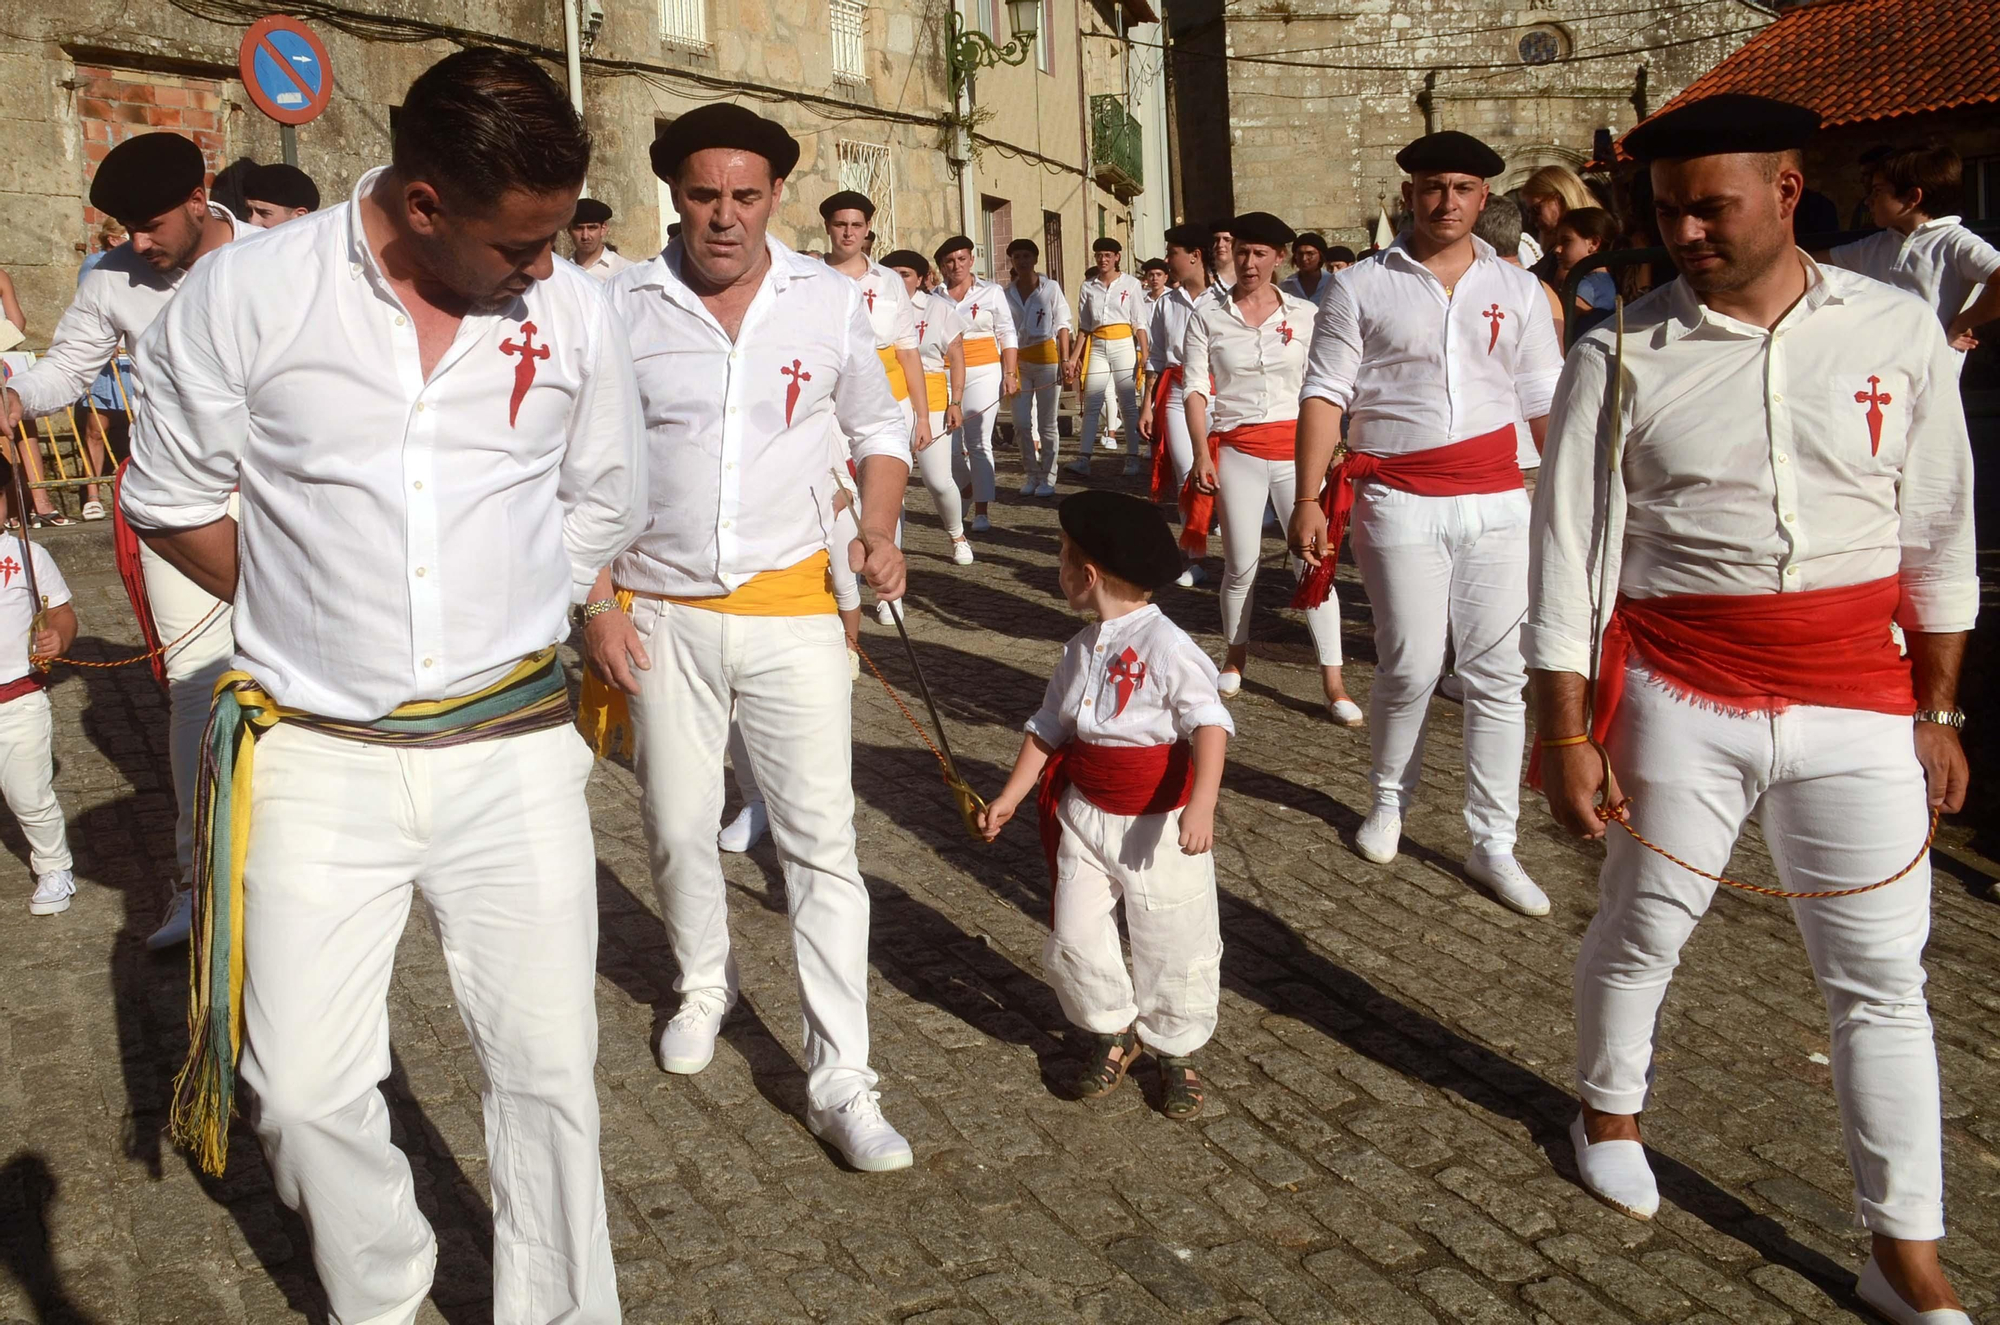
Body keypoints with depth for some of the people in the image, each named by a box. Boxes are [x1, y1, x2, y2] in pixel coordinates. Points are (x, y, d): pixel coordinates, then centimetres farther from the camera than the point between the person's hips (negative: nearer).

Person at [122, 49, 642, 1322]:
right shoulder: (247, 293, -7)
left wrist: (493, 619, 8)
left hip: (515, 748, 1)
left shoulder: (574, 310, -2)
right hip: (318, 754, 0)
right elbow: (171, 501, 4)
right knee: (310, 1093, 6)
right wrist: (322, 617, 3)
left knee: (547, 1070, 5)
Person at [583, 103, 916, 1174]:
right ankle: (703, 985, 41)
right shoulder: (622, 308, -3)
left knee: (822, 843, -3)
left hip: (793, 610, 0)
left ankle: (841, 1082, 5)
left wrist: (878, 530, -5)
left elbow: (878, 429, 13)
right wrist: (598, 606, -3)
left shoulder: (831, 301, 0)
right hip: (664, 613, 1)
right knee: (678, 829, 13)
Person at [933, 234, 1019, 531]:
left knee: (979, 443, -5)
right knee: (950, 443, -1)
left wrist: (1010, 374, -4)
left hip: (983, 372, -1)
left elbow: (1008, 335, 5)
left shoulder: (991, 292, 5)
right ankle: (967, 488, 30)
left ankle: (981, 511, 0)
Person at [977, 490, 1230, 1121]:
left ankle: (1176, 1049, 28)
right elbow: (1047, 727, 15)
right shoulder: (1080, 650, 7)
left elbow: (1210, 723, -25)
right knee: (1072, 938, 6)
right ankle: (1111, 1030, 29)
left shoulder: (1166, 647, -18)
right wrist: (1009, 797, 14)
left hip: (1158, 823, -6)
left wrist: (1201, 805, -36)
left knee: (1173, 946, 6)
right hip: (1085, 814, 7)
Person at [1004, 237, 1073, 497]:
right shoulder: (1008, 293, 7)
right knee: (1021, 423, 2)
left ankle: (1047, 478, 8)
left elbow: (1062, 326, -2)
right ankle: (1031, 475, 16)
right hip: (1018, 361, 3)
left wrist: (1065, 361, -9)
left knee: (1046, 422, 1)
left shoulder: (1050, 288, -1)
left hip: (1046, 358, -3)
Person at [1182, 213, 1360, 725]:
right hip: (1236, 449, 0)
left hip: (1296, 447, 0)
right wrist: (1201, 453, -8)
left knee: (1313, 561, -5)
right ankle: (1235, 658, 28)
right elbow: (1195, 389, 1)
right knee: (1241, 564, 4)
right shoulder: (1208, 316, 3)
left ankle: (1333, 683, -2)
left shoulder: (1304, 314, 4)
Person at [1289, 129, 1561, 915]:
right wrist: (1308, 499, -10)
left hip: (1496, 501, 3)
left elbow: (1546, 403, 10)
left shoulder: (1517, 292, 11)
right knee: (1411, 666, -2)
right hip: (1399, 502, -2)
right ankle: (1389, 801, 26)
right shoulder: (1361, 288, 4)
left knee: (1498, 672, 2)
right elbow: (1324, 395, -1)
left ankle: (1493, 845, 12)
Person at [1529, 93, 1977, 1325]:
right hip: (1681, 702, -1)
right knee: (1641, 931, 14)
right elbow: (1570, 550, -4)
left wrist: (1937, 712, 8)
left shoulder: (1900, 332, 1)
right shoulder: (1623, 356, -6)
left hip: (1859, 706, 2)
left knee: (1882, 978, 8)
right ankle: (1610, 1107, 43)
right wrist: (1567, 731, -6)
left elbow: (1939, 534, 7)